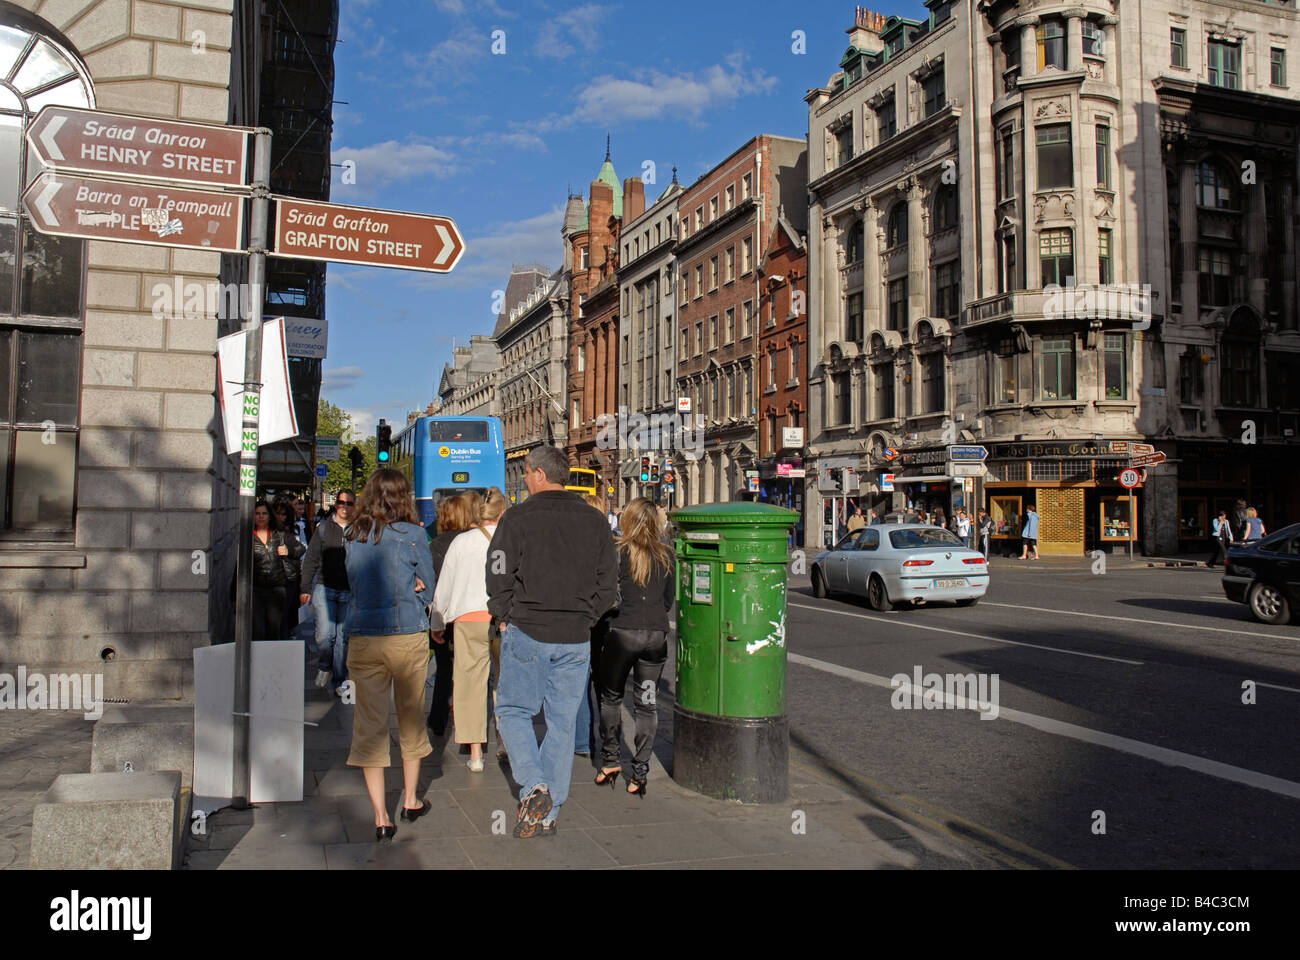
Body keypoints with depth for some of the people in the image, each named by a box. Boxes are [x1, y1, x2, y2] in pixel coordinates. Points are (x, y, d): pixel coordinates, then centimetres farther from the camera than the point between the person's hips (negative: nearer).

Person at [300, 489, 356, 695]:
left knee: (343, 638, 4)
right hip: (324, 588, 0)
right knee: (325, 634, -9)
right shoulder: (323, 527, 5)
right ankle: (324, 667, 20)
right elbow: (311, 559, 8)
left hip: (349, 593, 0)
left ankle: (339, 682, 15)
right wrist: (305, 588, 3)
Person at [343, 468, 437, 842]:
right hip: (408, 635, -2)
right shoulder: (412, 534, -5)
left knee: (370, 723, 6)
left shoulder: (351, 536, 4)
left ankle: (380, 816, 6)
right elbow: (428, 588, 3)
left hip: (362, 639, 2)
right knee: (411, 717, 15)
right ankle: (410, 800, 30)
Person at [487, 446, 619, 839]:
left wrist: (505, 617, 6)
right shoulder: (594, 521, 5)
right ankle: (546, 814, 16)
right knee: (562, 722, 10)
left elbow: (498, 577, -9)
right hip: (576, 640, 4)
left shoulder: (517, 518, -7)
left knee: (513, 710, 13)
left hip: (527, 633, -3)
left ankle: (534, 785, -7)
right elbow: (608, 583, 6)